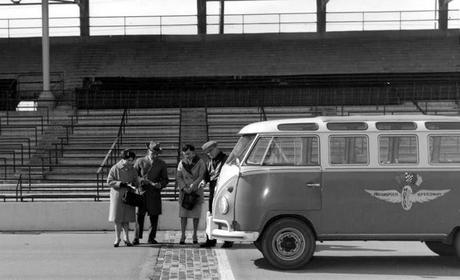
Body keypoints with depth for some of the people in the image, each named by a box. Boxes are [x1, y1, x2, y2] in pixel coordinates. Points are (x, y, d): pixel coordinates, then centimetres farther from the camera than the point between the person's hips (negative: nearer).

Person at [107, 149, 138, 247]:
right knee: (117, 219, 1)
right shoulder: (115, 169, -7)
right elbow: (109, 182, -9)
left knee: (126, 219, 6)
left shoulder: (132, 170, 5)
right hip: (117, 195, -3)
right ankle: (117, 238, 14)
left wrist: (132, 184, -13)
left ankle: (126, 238, 18)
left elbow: (136, 182, 11)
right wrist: (121, 184, -19)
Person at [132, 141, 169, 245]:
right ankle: (136, 238, -2)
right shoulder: (140, 161, 4)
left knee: (154, 216, 2)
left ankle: (151, 238, 12)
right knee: (140, 215, -7)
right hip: (142, 191, -2)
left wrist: (160, 185, -11)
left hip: (155, 193, 2)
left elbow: (165, 179, 11)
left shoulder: (162, 164, 8)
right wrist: (142, 180, -13)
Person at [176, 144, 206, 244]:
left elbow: (201, 177, -8)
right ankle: (182, 235, 4)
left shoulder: (200, 162, -1)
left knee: (196, 214, 2)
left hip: (196, 191, -1)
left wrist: (192, 186, -20)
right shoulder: (181, 163, 6)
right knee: (183, 214, -2)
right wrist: (184, 188, -13)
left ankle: (195, 235, 13)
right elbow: (178, 177, 3)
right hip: (184, 191, 1)